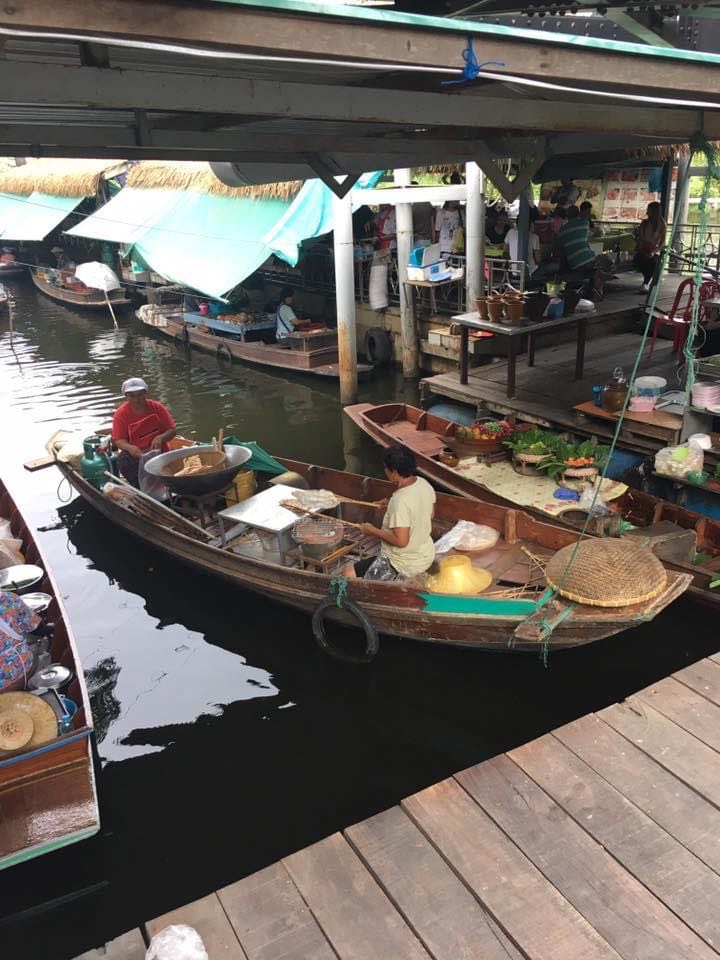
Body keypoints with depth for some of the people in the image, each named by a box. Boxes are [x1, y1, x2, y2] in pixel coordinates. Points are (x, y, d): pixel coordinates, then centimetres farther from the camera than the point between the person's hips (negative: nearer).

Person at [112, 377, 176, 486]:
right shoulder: (120, 414, -1)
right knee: (123, 461, -33)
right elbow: (118, 440, -7)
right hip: (135, 453, 0)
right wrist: (130, 448, -31)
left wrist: (160, 438, -20)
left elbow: (172, 431, 2)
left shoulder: (156, 407, 3)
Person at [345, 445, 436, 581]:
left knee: (350, 572, -3)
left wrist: (373, 531, -17)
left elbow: (401, 541, -30)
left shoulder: (400, 501, -31)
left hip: (405, 566, -9)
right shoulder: (424, 484, -5)